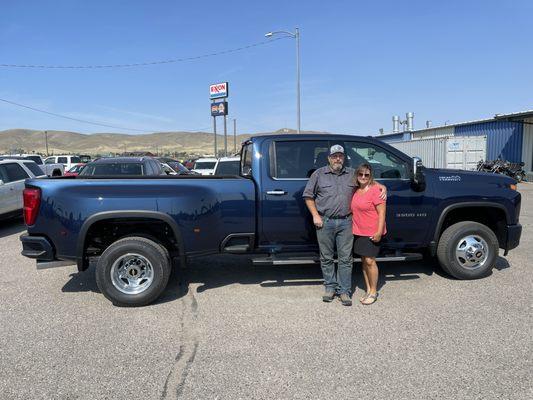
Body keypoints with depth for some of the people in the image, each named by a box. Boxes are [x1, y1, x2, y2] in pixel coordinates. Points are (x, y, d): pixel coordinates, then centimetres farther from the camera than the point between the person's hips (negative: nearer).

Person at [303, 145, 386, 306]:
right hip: (325, 222, -1)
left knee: (345, 258, 3)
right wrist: (315, 216, -3)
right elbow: (308, 195, 4)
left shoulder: (353, 174, 11)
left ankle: (344, 291, 13)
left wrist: (382, 187, 1)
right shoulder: (319, 174, 4)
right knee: (326, 258, 8)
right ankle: (330, 287, 23)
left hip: (346, 222, 1)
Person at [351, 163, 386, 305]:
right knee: (364, 261, 12)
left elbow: (382, 213, -14)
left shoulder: (375, 190, -12)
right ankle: (368, 290, 23)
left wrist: (379, 232, -19)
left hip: (372, 233, -7)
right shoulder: (356, 191, 9)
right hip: (358, 232, 7)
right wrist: (354, 228, 10)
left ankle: (373, 292, 11)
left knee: (370, 261, -4)